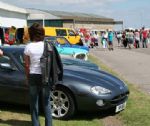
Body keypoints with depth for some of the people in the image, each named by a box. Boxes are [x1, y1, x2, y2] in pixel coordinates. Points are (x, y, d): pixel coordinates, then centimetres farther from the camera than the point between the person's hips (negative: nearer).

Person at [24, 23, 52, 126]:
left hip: (33, 76, 0)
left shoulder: (28, 47, -7)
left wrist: (28, 78, 11)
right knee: (46, 102, 12)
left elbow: (27, 65, -2)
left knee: (34, 102, 12)